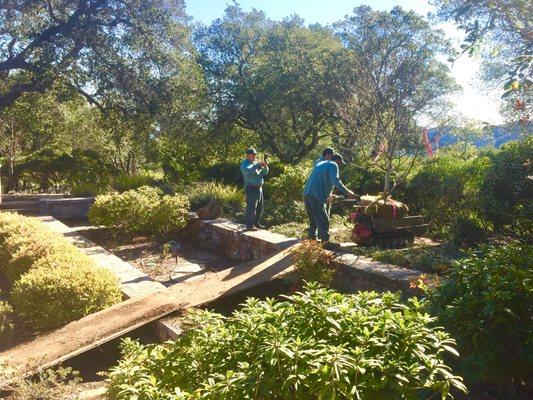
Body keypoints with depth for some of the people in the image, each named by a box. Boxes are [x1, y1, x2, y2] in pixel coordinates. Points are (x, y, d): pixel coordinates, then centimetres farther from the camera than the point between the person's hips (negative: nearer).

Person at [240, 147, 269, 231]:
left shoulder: (256, 163, 16)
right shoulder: (245, 164, -7)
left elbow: (265, 172, 14)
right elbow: (248, 171, -29)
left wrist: (265, 166, -6)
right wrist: (258, 165, -30)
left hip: (259, 188, 8)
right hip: (251, 188, -8)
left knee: (259, 208, 13)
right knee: (251, 207, -10)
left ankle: (256, 223, 23)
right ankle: (249, 225, -6)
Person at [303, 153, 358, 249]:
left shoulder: (320, 164, 27)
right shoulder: (333, 165, 0)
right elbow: (336, 181, -16)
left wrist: (328, 194, 44)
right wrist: (348, 192, -16)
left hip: (307, 194, 9)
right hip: (317, 195, -9)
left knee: (313, 220, 19)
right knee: (323, 220, -2)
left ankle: (311, 238, 25)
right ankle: (326, 242, 2)